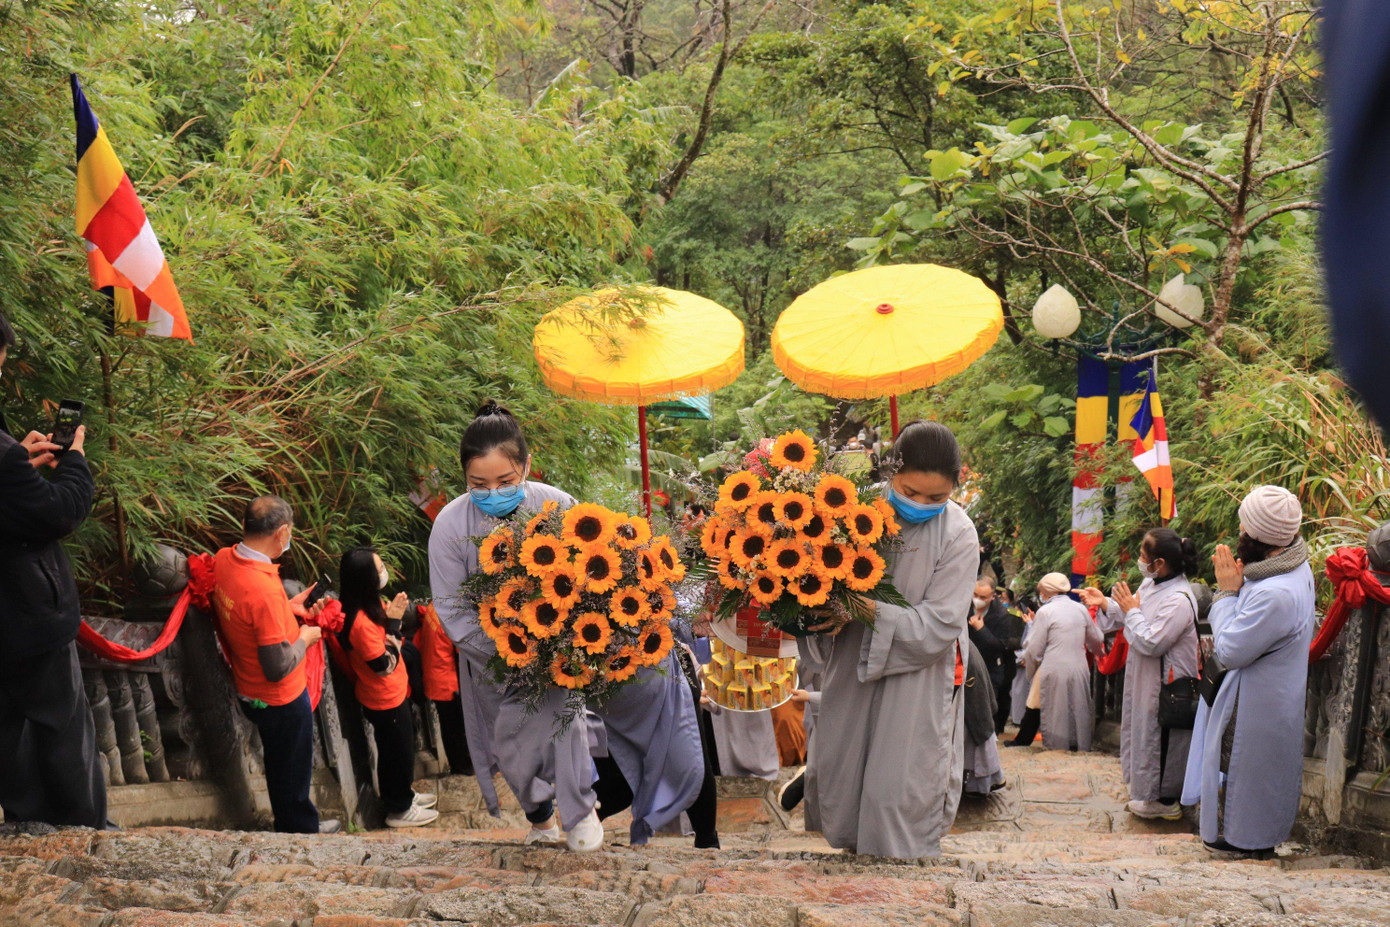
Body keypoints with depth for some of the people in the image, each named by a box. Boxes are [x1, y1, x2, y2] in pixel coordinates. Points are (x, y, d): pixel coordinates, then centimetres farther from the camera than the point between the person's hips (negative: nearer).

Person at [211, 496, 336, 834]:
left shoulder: (223, 560, -11)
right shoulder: (265, 590, -37)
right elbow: (278, 668, -31)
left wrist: (287, 608, 4)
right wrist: (304, 638, -14)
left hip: (247, 690, 8)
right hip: (281, 700, -8)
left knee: (282, 765, 28)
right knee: (291, 772, 16)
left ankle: (305, 823, 48)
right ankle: (299, 832, 37)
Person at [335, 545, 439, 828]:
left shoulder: (369, 606, -5)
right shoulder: (361, 622, -34)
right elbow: (384, 665, -27)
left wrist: (393, 615, -12)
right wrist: (393, 621, -26)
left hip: (393, 693, 9)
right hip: (385, 699, -9)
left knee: (401, 748, 27)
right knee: (397, 752, 11)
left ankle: (403, 794, 47)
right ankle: (399, 810, 31)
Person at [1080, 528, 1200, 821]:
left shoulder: (1179, 600, -28)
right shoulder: (1151, 583, 2)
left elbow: (1151, 643, -28)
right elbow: (1126, 617, 15)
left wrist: (1132, 610, -20)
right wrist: (1105, 603, 0)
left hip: (1165, 685, -10)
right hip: (1144, 678, 10)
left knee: (1159, 739, 4)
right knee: (1144, 733, 21)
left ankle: (1166, 800, 19)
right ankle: (1149, 791, 36)